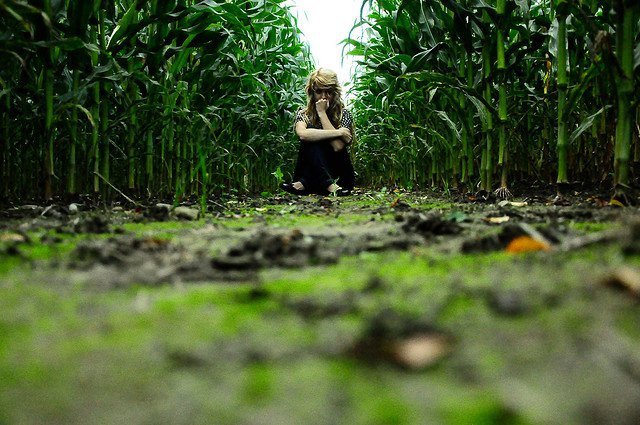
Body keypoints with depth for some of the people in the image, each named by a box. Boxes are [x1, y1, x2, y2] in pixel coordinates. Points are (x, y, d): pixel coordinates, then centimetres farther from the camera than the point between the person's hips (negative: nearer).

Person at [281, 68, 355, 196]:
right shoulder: (304, 115, 1)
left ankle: (305, 184, -37)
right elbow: (302, 134, -26)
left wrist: (322, 113, -15)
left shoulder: (344, 114, -1)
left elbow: (338, 146, -21)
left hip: (340, 179, -1)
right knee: (311, 140, -24)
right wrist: (338, 133, -23)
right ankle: (329, 185, -38)